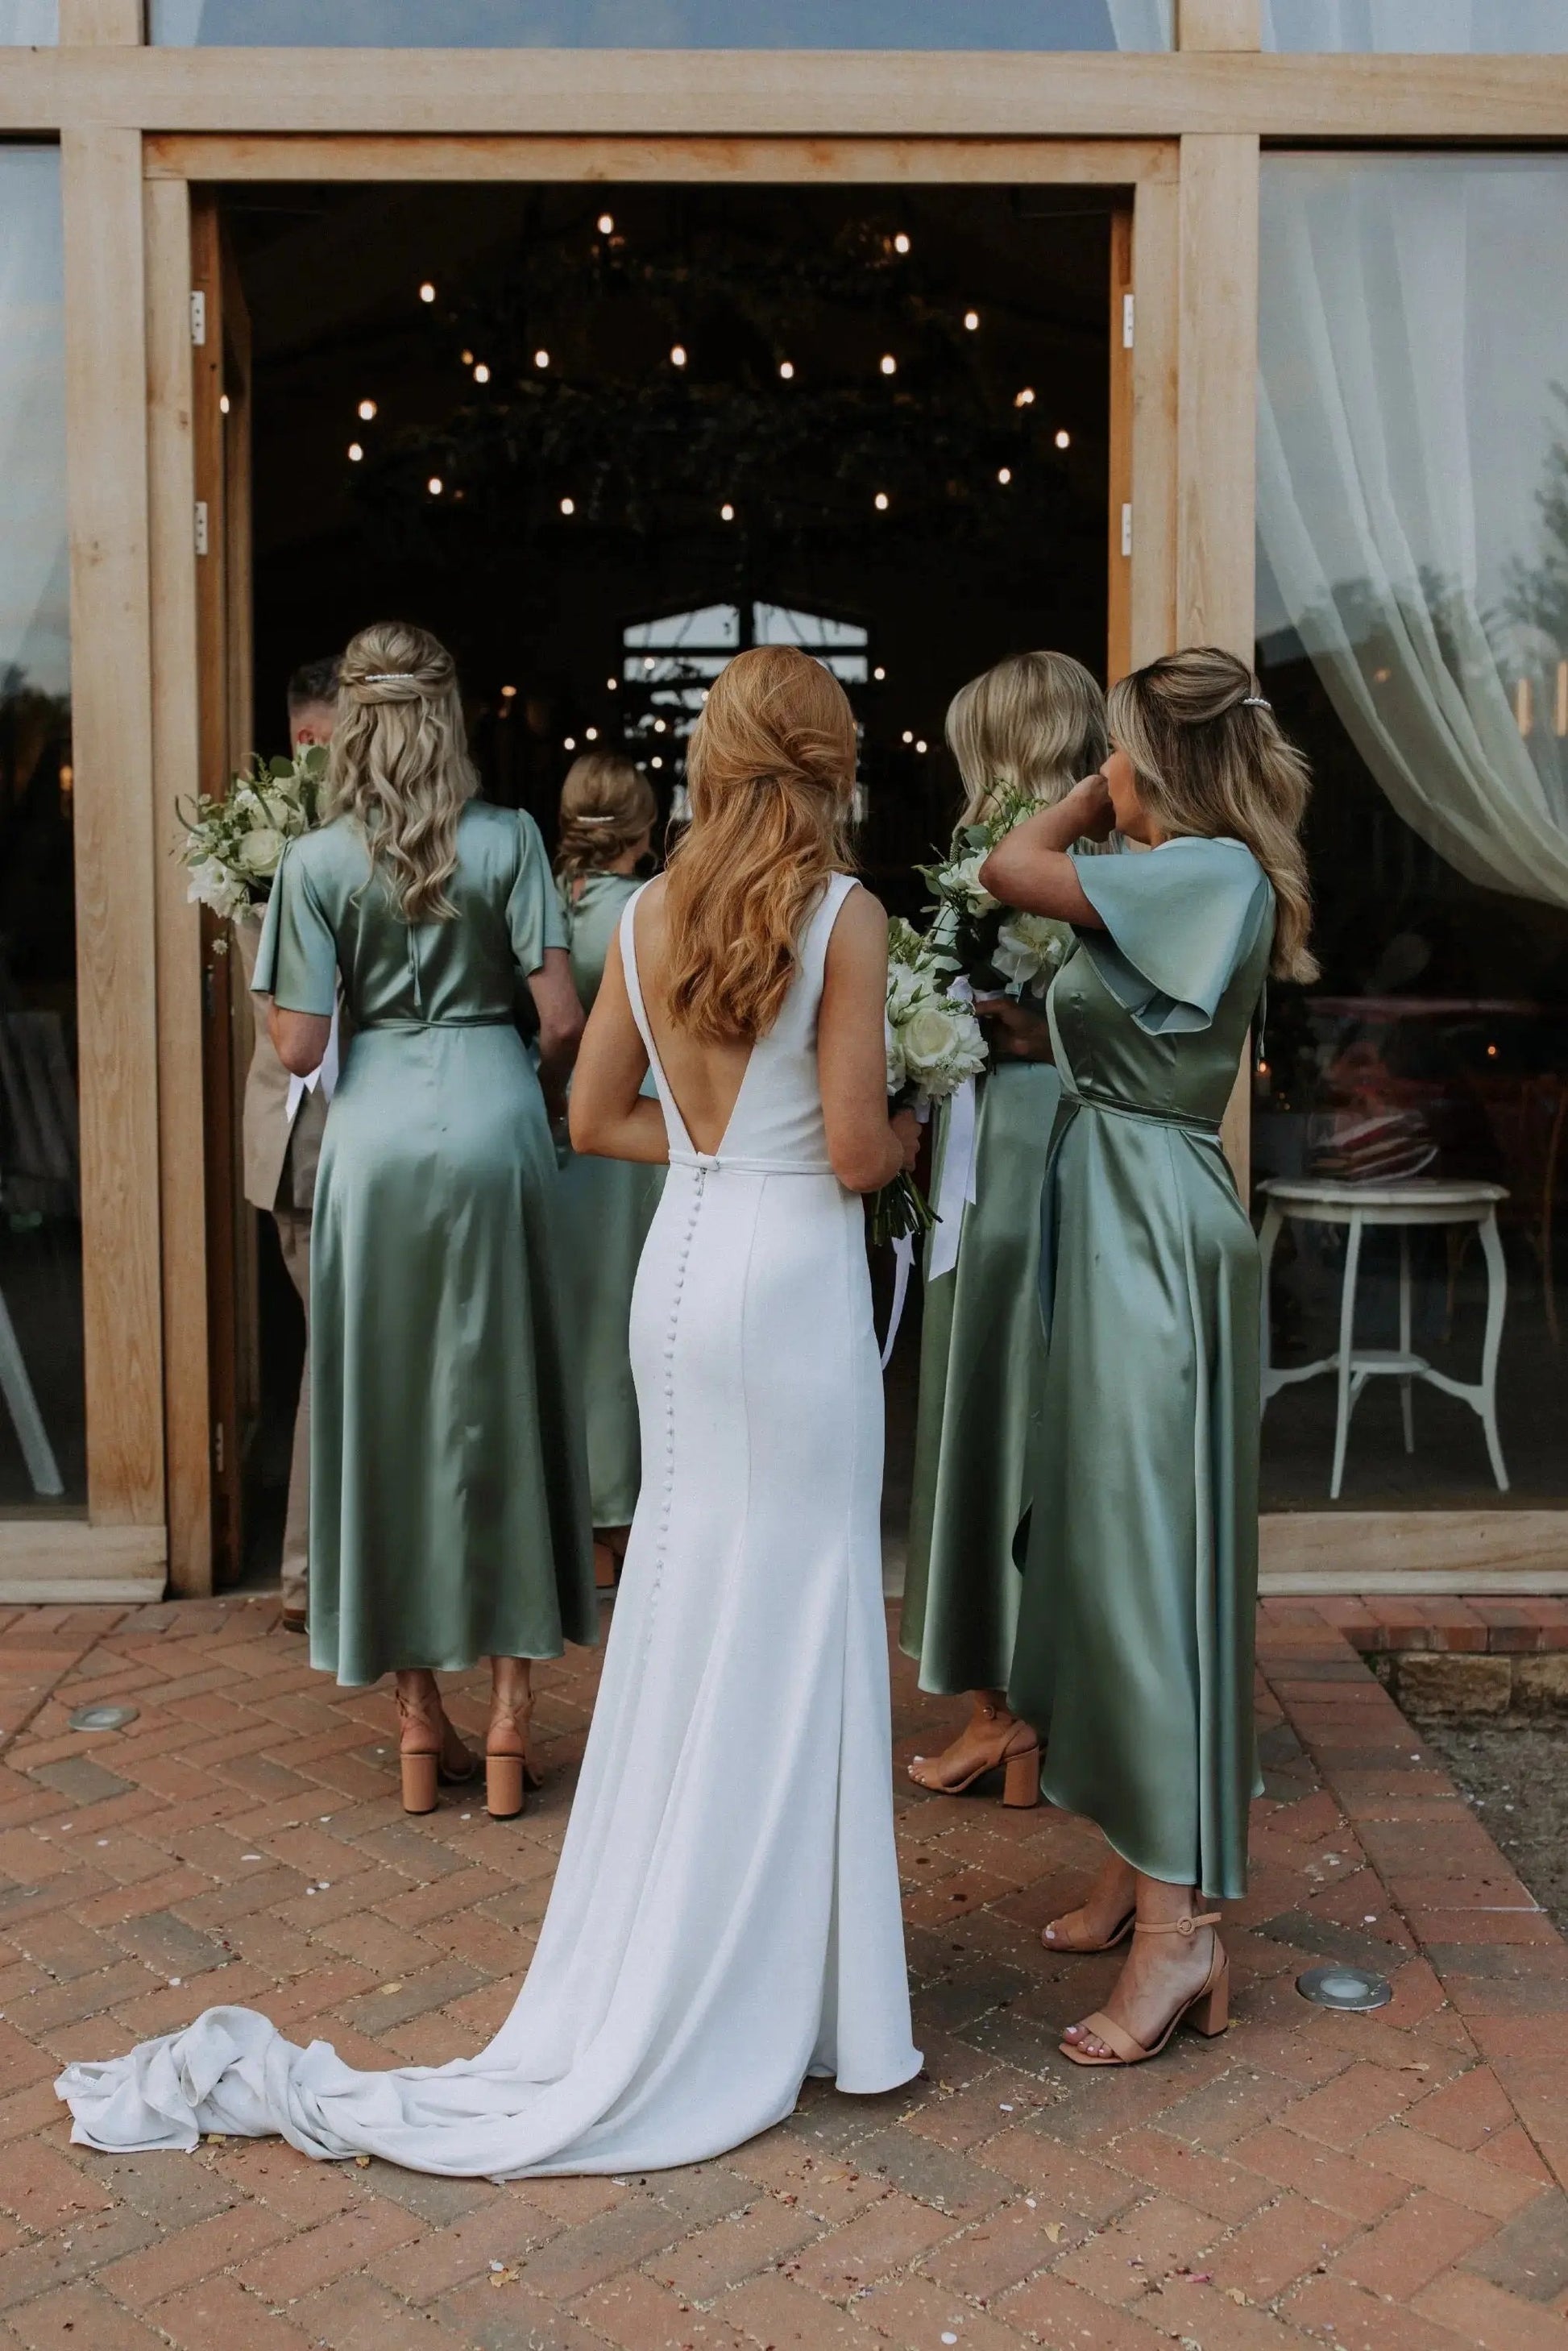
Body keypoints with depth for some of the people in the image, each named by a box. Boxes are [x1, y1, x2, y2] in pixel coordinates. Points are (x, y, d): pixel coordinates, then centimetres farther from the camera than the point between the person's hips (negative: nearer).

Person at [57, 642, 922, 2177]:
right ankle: (744, 1999, 17)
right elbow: (853, 1151, -13)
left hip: (681, 1264, 6)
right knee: (788, 1619, 5)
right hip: (793, 1281, -6)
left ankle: (663, 1961, 31)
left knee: (688, 1607, 17)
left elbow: (595, 1118, 9)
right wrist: (906, 1139, 8)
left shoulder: (652, 916, 5)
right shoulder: (843, 915, -12)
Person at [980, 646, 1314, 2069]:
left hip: (1157, 1232, -10)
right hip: (1116, 1223, 10)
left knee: (1149, 1547, -7)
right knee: (1110, 1539, 14)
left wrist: (1104, 795, -2)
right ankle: (1143, 1865, 27)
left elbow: (1014, 868, -15)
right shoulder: (1177, 883, 14)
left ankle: (1182, 1926, 0)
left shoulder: (1213, 871, -14)